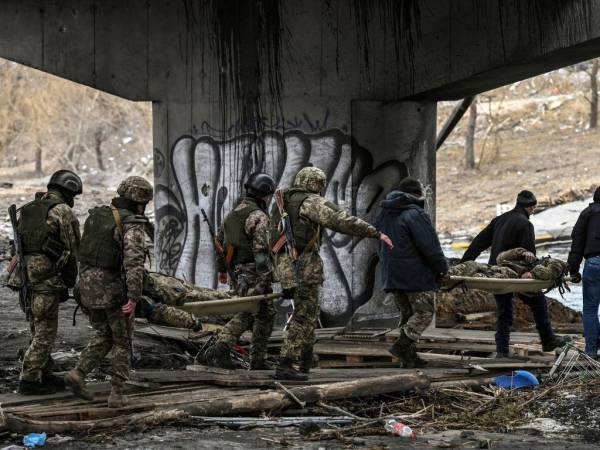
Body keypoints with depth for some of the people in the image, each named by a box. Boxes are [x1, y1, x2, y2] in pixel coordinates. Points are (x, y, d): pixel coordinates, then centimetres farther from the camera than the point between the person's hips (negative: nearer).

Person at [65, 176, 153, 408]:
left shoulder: (96, 216, 8)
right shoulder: (133, 225, -15)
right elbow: (135, 262, -27)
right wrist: (134, 298, -28)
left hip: (89, 287, 6)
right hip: (115, 291, -6)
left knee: (103, 336, 20)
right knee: (122, 343, 11)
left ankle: (78, 374, 1)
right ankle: (116, 393, 9)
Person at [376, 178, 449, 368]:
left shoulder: (384, 215, 13)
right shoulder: (415, 214, -15)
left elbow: (380, 245, 21)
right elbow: (431, 247, -15)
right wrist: (442, 269, -4)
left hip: (392, 275, 8)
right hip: (417, 275, -8)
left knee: (407, 314, 14)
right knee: (425, 311, 0)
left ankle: (409, 356, 10)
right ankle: (402, 345, -13)